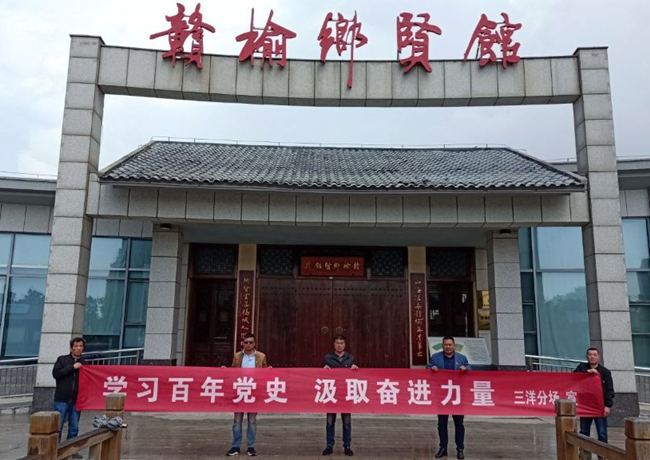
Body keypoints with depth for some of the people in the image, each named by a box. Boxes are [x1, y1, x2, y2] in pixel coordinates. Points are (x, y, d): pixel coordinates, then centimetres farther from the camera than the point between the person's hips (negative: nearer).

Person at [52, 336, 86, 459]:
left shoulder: (84, 362, 9)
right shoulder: (62, 359, 3)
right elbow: (55, 373, -10)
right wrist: (72, 367, -14)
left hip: (76, 401, 3)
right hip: (62, 400, -3)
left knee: (74, 428, 8)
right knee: (58, 427, 0)